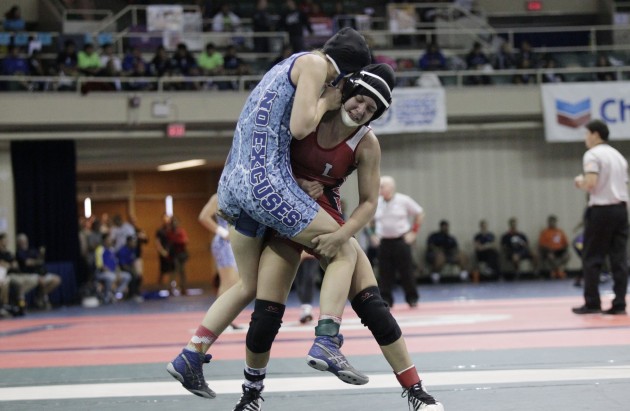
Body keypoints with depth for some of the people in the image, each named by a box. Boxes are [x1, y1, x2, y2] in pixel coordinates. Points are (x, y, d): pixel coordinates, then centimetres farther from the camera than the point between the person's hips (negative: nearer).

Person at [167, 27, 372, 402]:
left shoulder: (291, 64, 24)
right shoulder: (315, 64, -3)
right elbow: (300, 128, -13)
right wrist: (326, 102, 2)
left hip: (233, 184, 9)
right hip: (268, 182, -9)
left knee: (250, 286, 20)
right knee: (344, 252, 3)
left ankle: (189, 358, 16)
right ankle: (327, 343, -9)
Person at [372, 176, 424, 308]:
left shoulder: (404, 200, -4)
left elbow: (420, 214, 5)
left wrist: (414, 232, 0)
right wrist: (374, 235, 9)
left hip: (401, 241, -2)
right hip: (384, 241, 2)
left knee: (406, 272, 0)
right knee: (385, 273, -1)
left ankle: (412, 299, 11)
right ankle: (385, 300, 5)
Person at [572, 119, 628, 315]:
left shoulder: (592, 155, -8)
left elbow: (590, 184, -19)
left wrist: (579, 182, 2)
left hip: (600, 210, -7)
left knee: (592, 258, 0)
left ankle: (592, 303, 0)